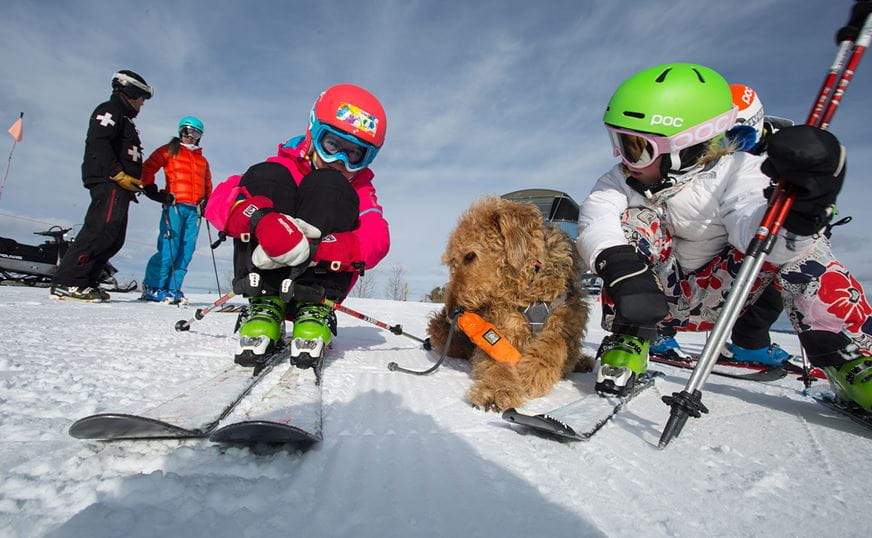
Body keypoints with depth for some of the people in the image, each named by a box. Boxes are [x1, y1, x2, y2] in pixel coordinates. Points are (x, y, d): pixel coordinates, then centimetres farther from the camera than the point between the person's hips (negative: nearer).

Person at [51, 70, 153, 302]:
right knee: (102, 230, -19)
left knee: (114, 239, 4)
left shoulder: (123, 119, 33)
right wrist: (118, 174, -21)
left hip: (119, 186, 10)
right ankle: (67, 282, -20)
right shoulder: (110, 110, 3)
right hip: (108, 182, -10)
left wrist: (133, 184, 17)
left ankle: (85, 282, 5)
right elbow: (98, 143, -13)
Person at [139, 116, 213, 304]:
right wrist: (151, 190, -4)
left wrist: (206, 201, 16)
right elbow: (148, 168, 5)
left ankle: (172, 289, 5)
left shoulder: (202, 160, 25)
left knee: (186, 251, -1)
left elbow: (207, 184, 30)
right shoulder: (169, 150, 11)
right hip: (174, 205, -5)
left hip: (194, 210, 5)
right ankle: (152, 288, -3)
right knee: (169, 248, -12)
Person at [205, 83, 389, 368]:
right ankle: (265, 305, -24)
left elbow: (376, 240, -16)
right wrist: (261, 219, -36)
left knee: (328, 186, -19)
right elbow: (220, 200, -12)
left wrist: (313, 250, -34)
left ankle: (314, 310, -26)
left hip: (319, 280, 0)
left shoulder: (359, 190, 6)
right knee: (265, 176, -18)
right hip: (267, 276, 1)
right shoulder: (286, 165, 5)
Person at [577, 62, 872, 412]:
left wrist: (799, 214, -58)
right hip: (657, 297, 1)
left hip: (713, 296, -1)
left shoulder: (735, 171, -14)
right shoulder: (625, 179, -9)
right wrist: (622, 268, -49)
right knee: (637, 223, -23)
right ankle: (628, 344, -21)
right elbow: (595, 218, -30)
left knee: (796, 243, -21)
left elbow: (751, 227, -35)